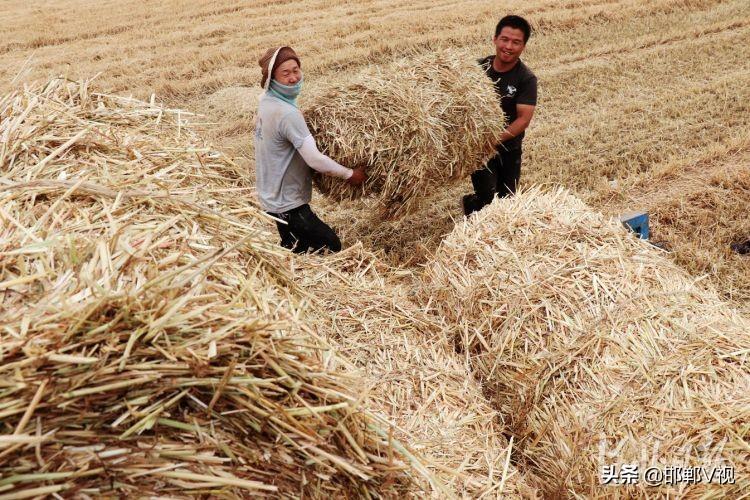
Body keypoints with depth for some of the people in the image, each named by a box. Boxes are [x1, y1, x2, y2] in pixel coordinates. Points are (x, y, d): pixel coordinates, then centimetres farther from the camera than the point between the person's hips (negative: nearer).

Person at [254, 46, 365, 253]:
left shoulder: (266, 100, 2)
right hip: (287, 204, -10)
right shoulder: (286, 113, -26)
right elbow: (315, 159, -28)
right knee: (331, 247, -3)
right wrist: (349, 174, -15)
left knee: (294, 248, 22)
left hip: (272, 196, 10)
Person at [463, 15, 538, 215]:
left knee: (506, 198, 13)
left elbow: (524, 118, -19)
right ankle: (472, 203, 21)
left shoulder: (526, 78, -12)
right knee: (488, 198, -13)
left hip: (509, 149, 1)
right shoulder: (479, 67, -6)